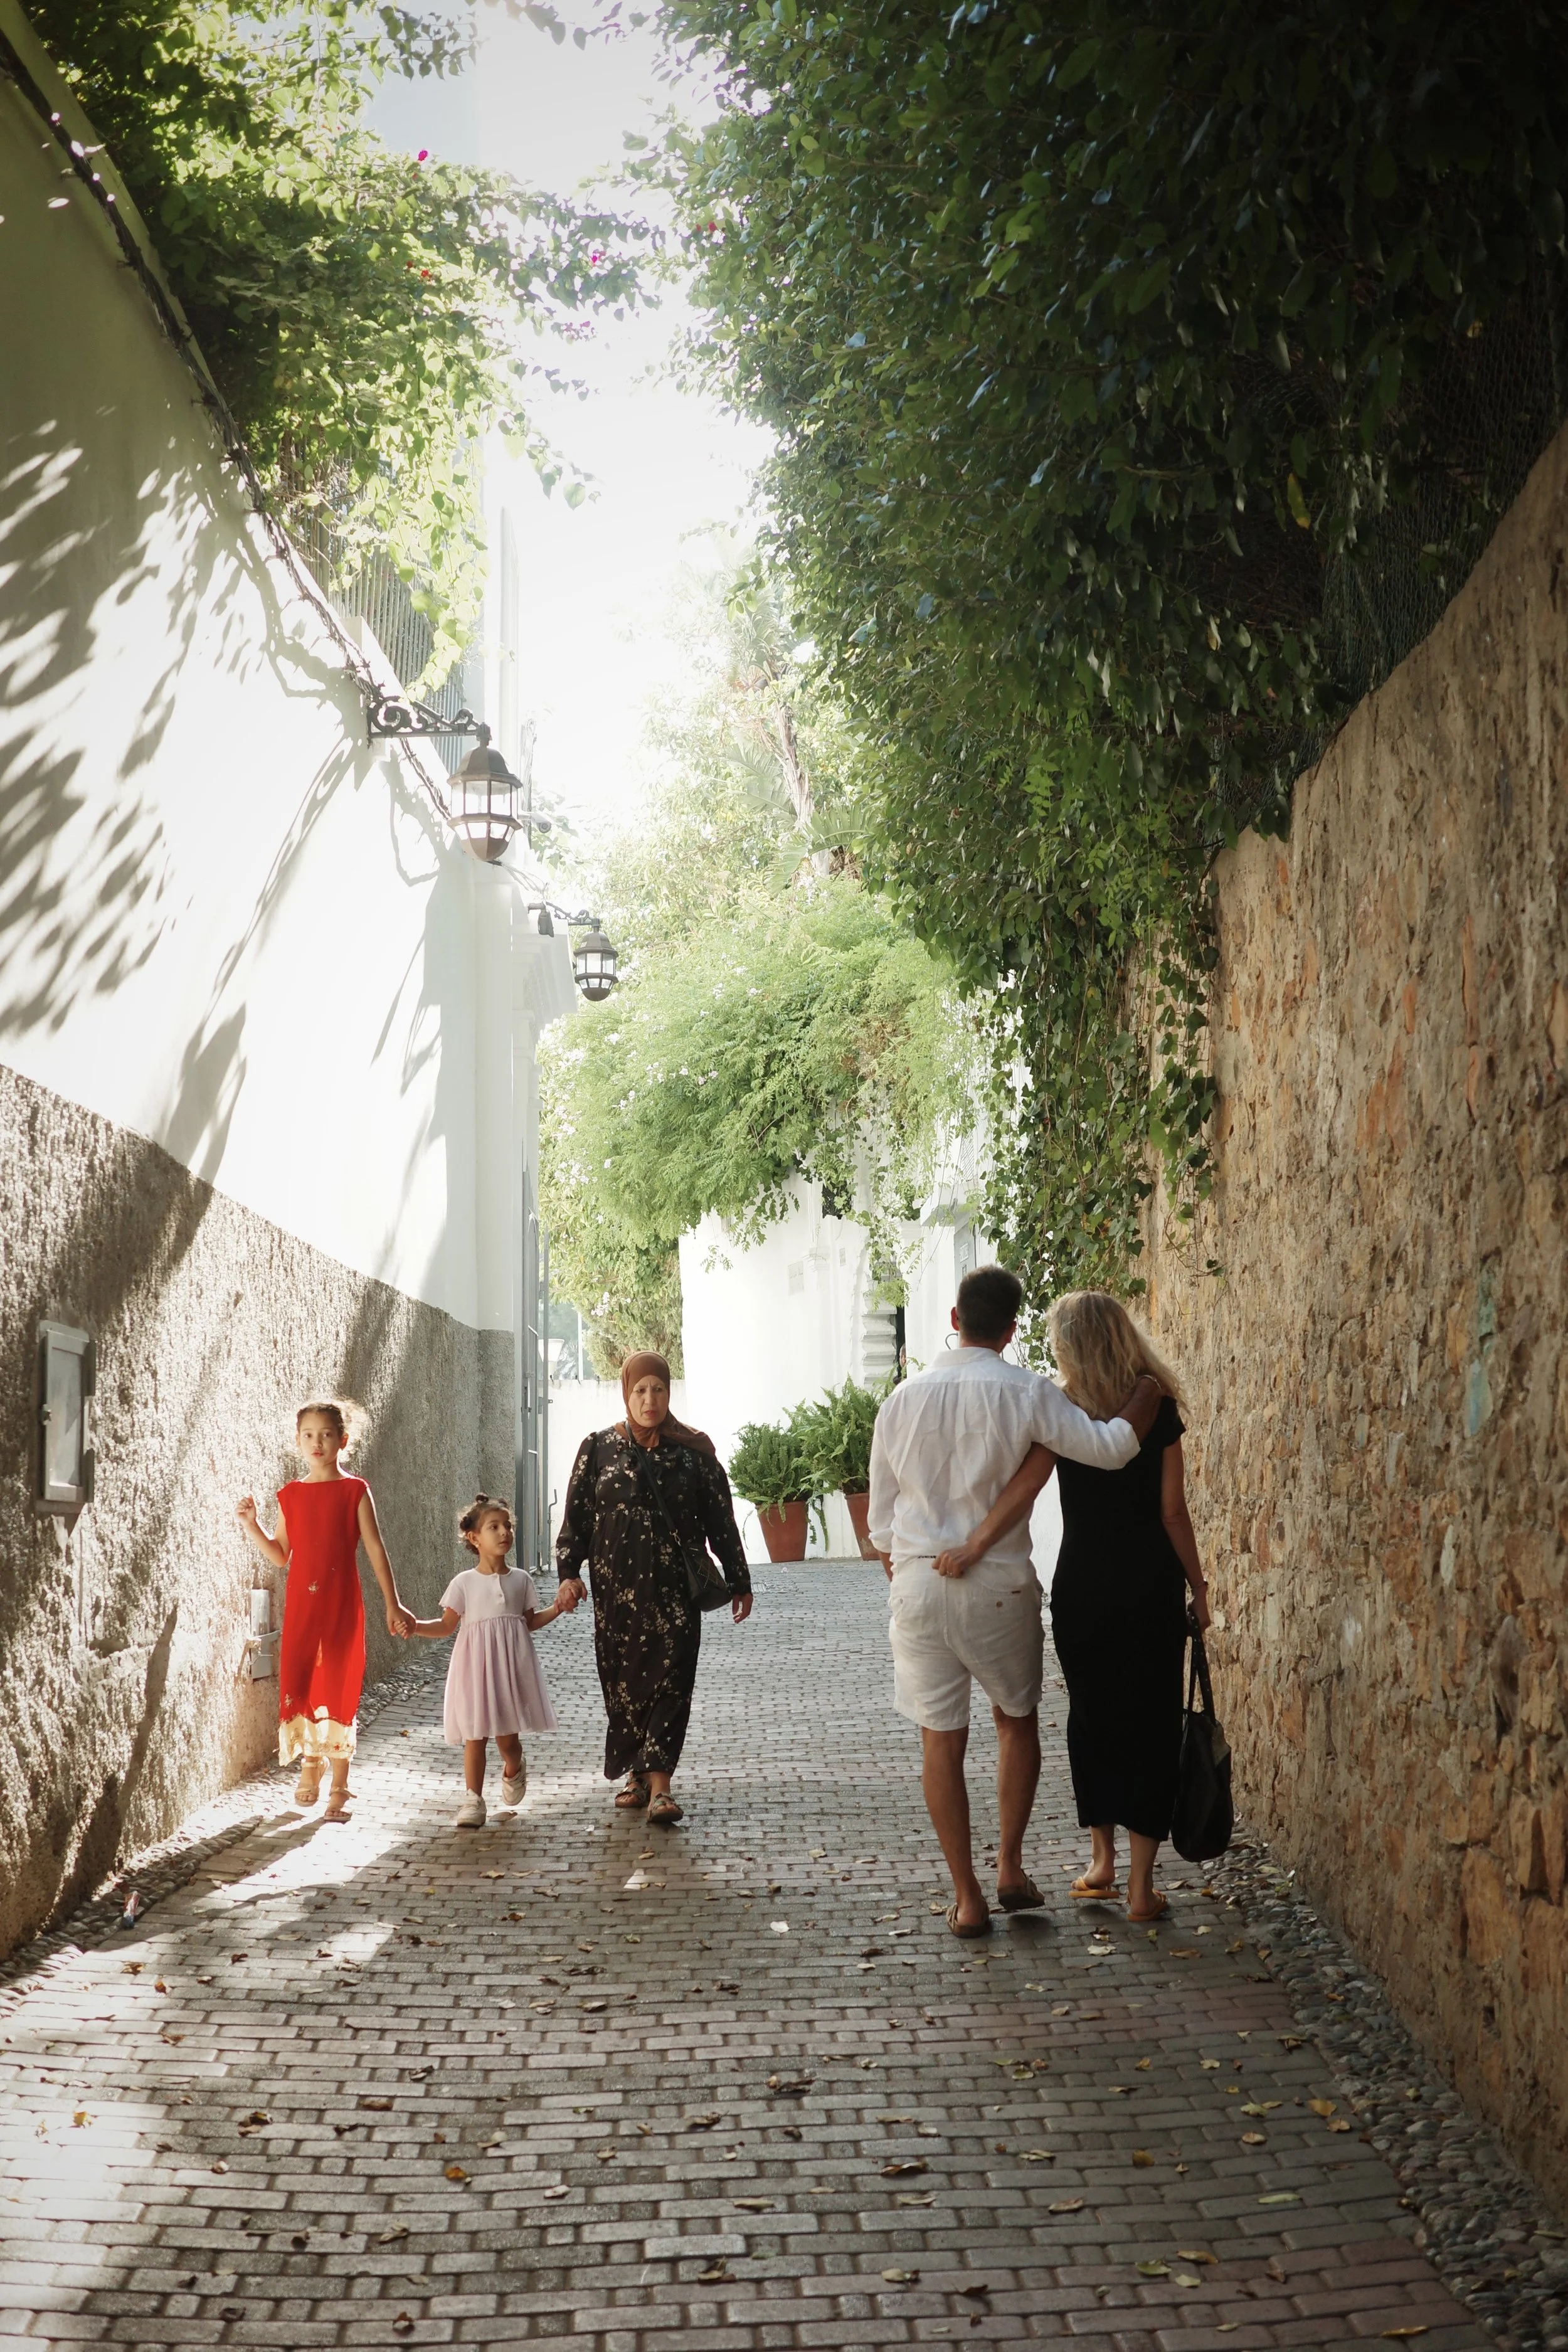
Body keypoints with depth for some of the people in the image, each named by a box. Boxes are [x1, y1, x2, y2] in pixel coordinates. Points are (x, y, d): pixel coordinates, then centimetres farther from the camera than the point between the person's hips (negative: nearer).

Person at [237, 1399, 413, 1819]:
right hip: (300, 1602, 3)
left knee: (339, 1688, 0)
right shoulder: (291, 1495, 7)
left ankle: (338, 1788, 8)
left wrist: (392, 1604, -3)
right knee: (298, 1683, -1)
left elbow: (375, 1550, -1)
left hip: (341, 1602, -3)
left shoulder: (354, 1491, -2)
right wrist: (251, 1525, 0)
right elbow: (281, 1557, 12)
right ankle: (310, 1765, 22)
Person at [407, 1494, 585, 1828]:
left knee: (508, 1735, 1)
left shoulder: (521, 1580, 6)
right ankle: (473, 1799, 9)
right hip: (477, 1666, -2)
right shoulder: (464, 1583, -2)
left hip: (512, 1665, 2)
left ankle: (514, 1769, 35)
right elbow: (447, 1626, 0)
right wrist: (415, 1626, -15)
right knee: (475, 1735, -2)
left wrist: (558, 1608, 5)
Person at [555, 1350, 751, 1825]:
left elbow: (720, 1519, 6)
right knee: (622, 1681, 6)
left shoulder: (693, 1450, 3)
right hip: (616, 1588, 1)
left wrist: (739, 1582, 7)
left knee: (670, 1681, -8)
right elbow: (576, 1516, 6)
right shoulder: (598, 1449, 5)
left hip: (675, 1589, -1)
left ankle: (659, 1785, -10)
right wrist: (567, 1575, -2)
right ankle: (637, 1775, 19)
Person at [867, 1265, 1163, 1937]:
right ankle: (1010, 1868, 17)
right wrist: (1148, 1394, 4)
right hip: (998, 1587, -2)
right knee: (1017, 1721, 20)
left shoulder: (904, 1398, 3)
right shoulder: (1025, 1392, -8)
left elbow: (881, 1516, 8)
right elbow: (1109, 1446, -13)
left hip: (915, 1586, 2)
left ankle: (967, 1899, 11)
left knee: (941, 1742, 7)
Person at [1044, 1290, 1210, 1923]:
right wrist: (1197, 1585, 5)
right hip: (1151, 1588, -1)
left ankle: (1102, 1861, 24)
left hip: (1081, 1587, 1)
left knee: (1092, 1717, 17)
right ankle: (1140, 1885, 5)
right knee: (1150, 1723, 6)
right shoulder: (1157, 1409, -5)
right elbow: (1172, 1511, -4)